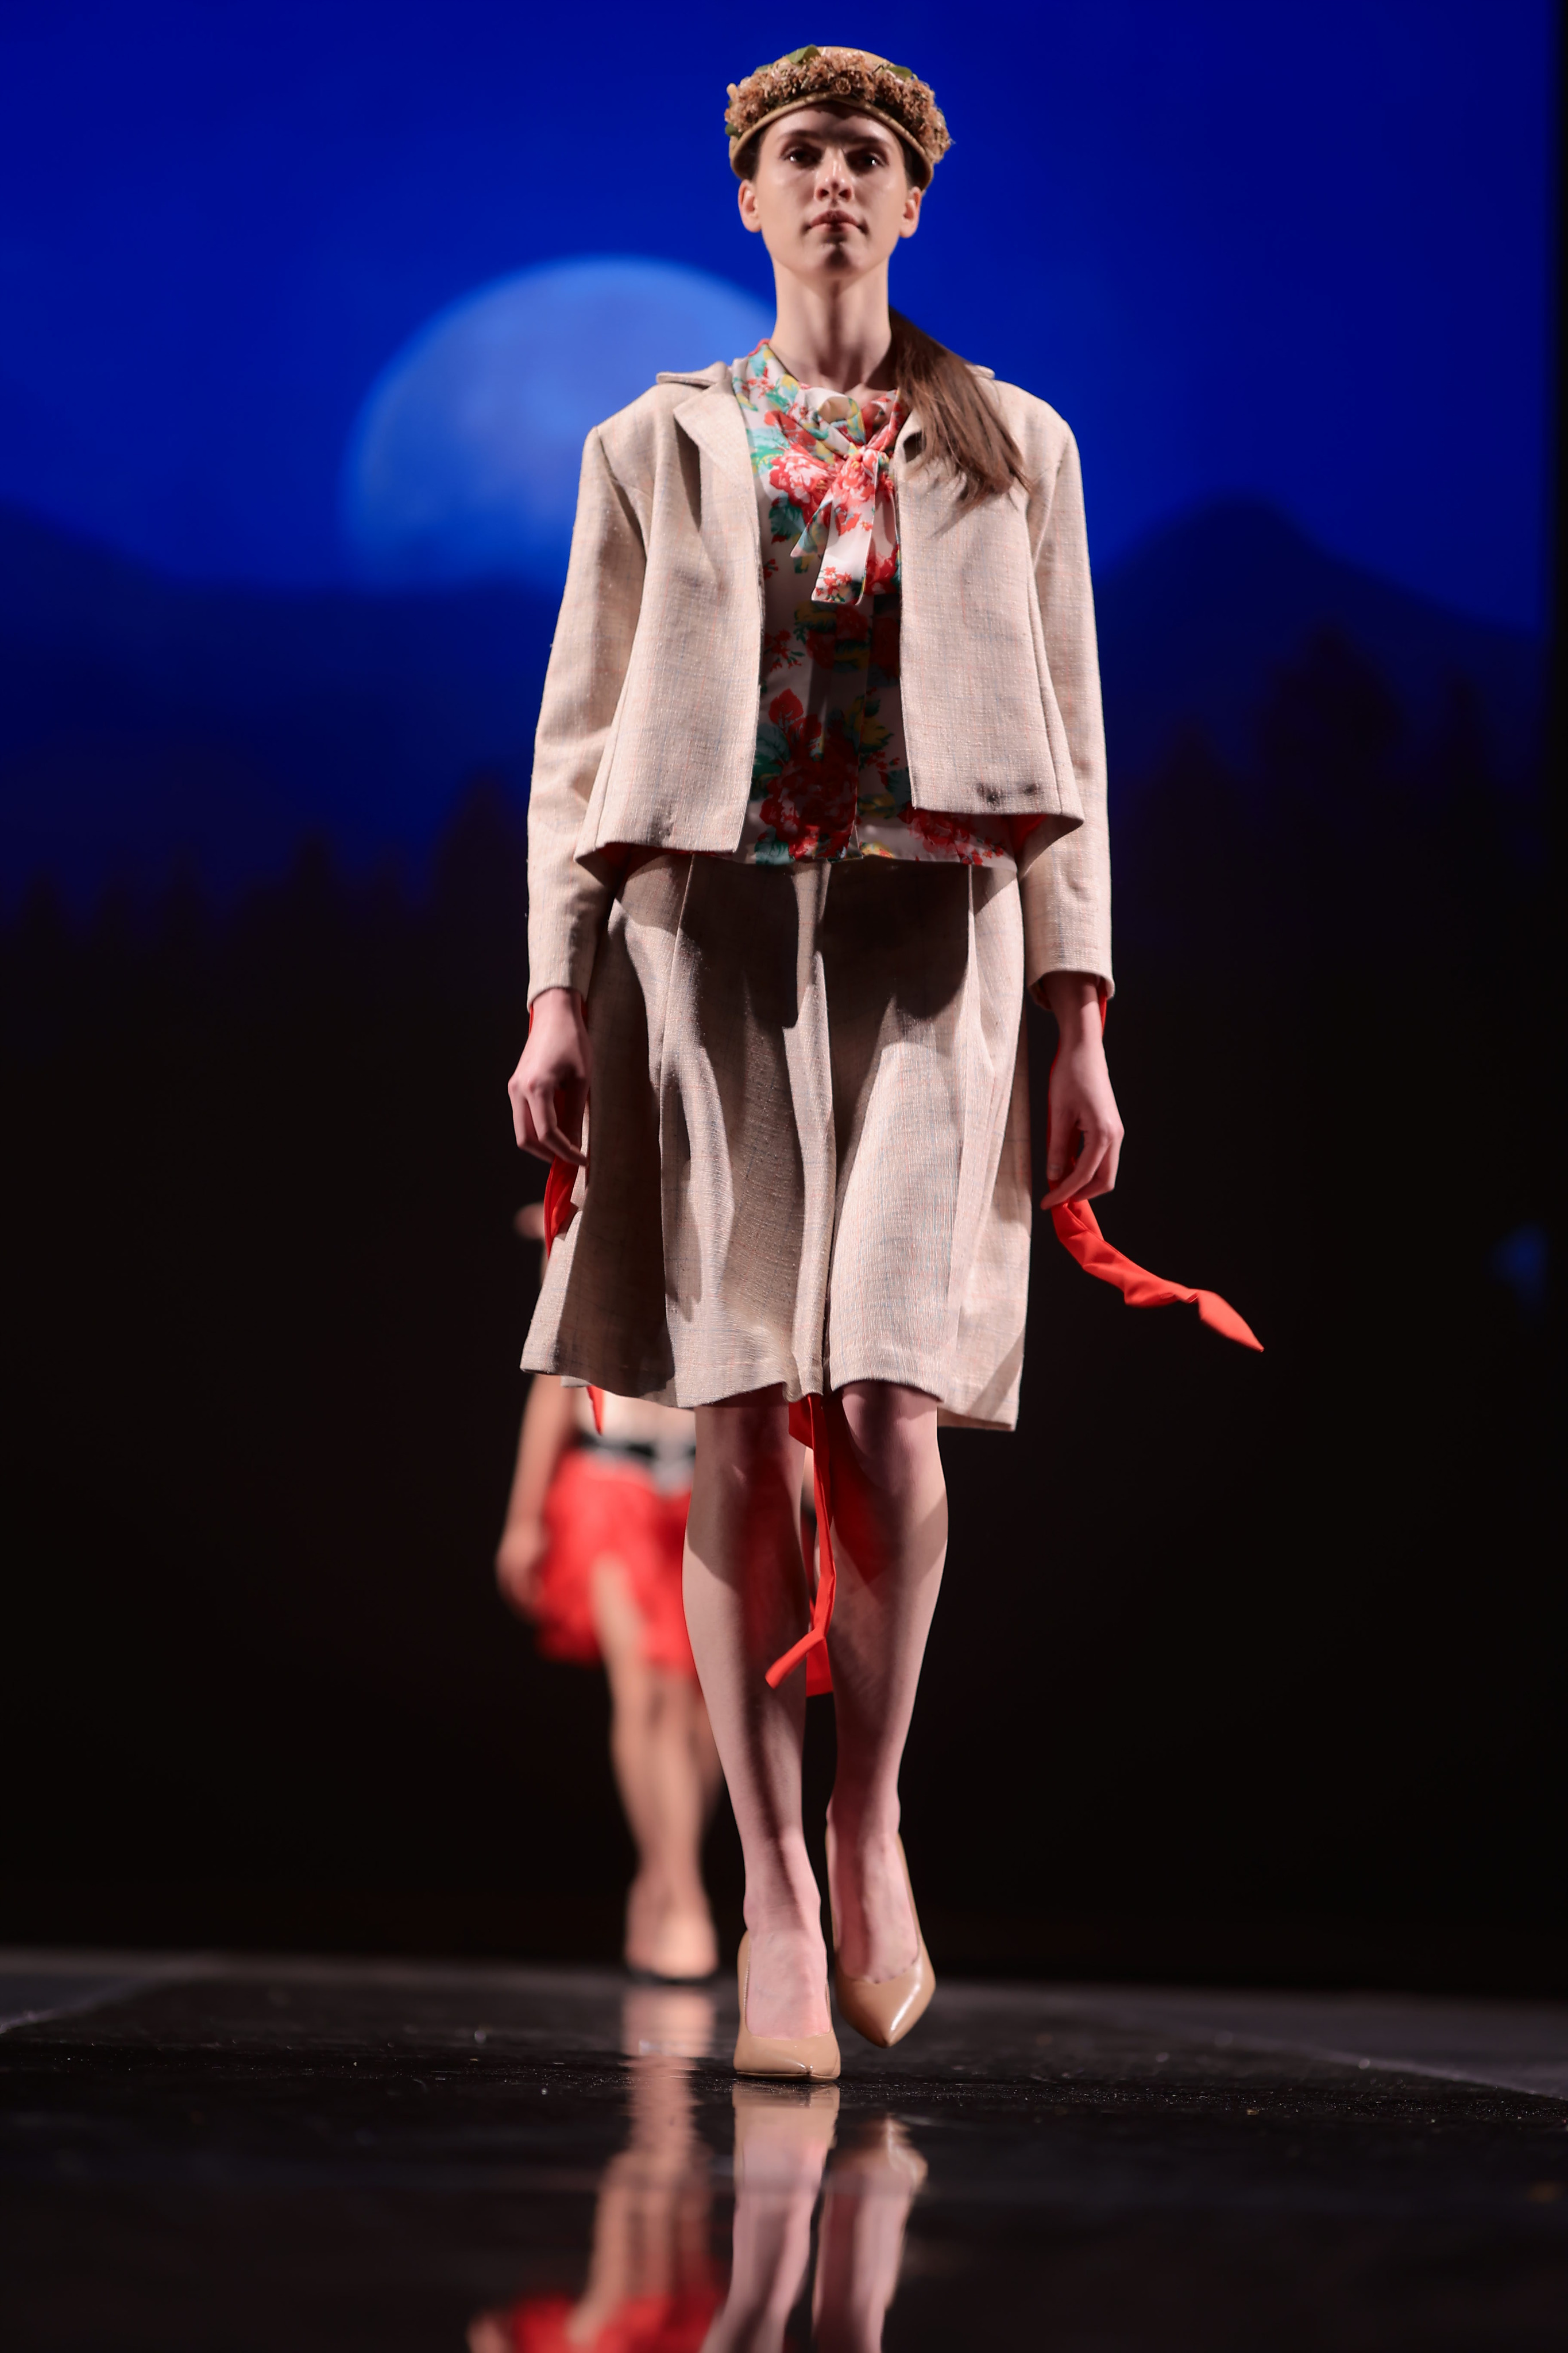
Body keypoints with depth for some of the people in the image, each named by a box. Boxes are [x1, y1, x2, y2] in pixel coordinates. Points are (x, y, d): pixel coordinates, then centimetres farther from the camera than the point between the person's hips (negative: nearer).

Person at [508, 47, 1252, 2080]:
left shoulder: (1011, 448, 15)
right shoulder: (654, 449, 15)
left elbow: (1068, 749, 11)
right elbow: (579, 743, 12)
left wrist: (1082, 1026, 3)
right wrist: (557, 1000, 1)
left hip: (931, 938, -1)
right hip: (707, 935, 1)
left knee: (884, 1410, -15)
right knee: (741, 1435, -3)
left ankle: (870, 1812, 10)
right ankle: (775, 1899, 6)